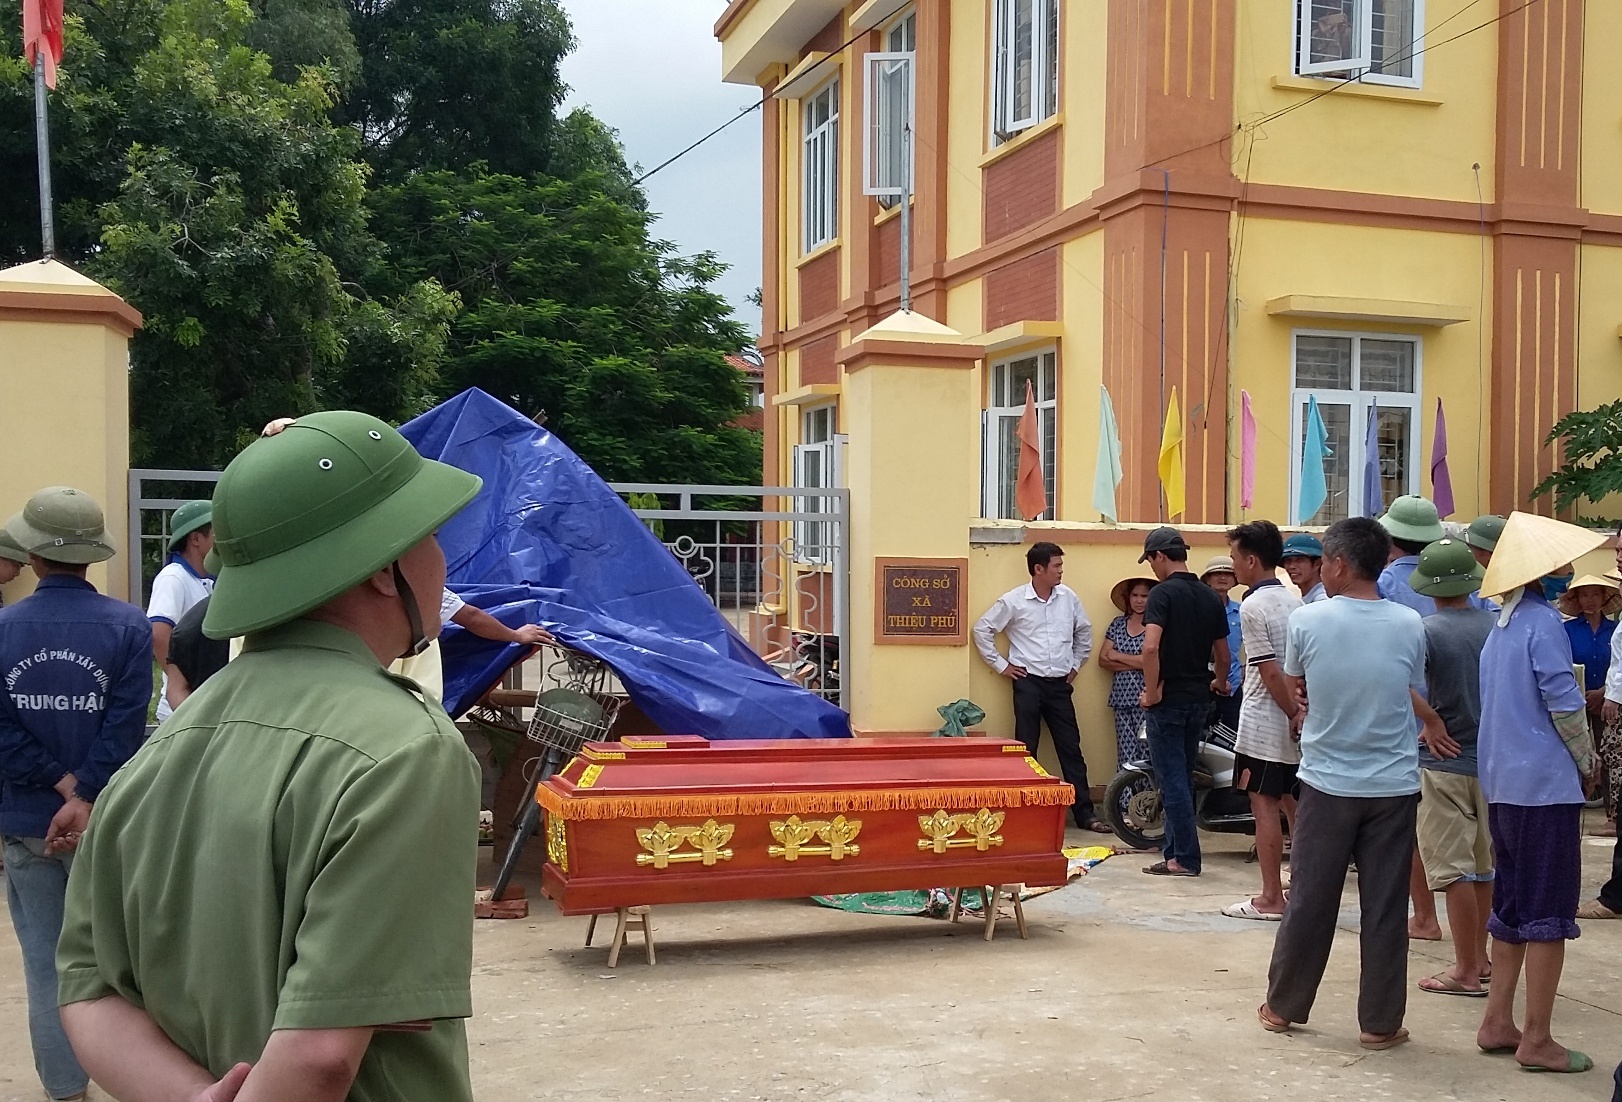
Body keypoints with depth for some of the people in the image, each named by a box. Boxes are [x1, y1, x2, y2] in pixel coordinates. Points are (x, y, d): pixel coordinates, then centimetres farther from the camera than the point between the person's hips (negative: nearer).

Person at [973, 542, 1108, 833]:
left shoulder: (1068, 597, 4)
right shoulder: (1014, 600, -7)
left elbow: (1084, 631, 19)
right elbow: (983, 629, 0)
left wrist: (1076, 664, 15)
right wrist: (1001, 665, -1)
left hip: (1060, 684, 3)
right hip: (1028, 683, -3)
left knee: (1071, 749, 5)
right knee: (1026, 751, 1)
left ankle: (1084, 812, 10)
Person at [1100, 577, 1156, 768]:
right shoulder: (1118, 624, 13)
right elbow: (1103, 659, 7)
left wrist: (1118, 656, -1)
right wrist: (1136, 663, -6)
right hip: (1122, 698, 4)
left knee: (1145, 754, -9)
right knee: (1126, 756, 1)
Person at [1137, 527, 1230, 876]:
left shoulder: (1163, 593, -14)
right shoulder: (1211, 597, 8)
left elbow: (1151, 647, -26)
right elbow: (1223, 655, 15)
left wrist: (1151, 692, -15)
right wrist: (1220, 684, 34)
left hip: (1168, 700, -7)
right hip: (1198, 699, 7)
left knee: (1173, 779, -2)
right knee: (1183, 777, 15)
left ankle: (1185, 859, 0)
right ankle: (1175, 849, 21)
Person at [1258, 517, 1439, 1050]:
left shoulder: (1307, 620, -10)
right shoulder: (1409, 625, -5)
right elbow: (1416, 696, 9)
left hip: (1327, 781, -1)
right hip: (1394, 784, 1)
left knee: (1309, 900, 10)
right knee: (1385, 907, 7)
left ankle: (1283, 1007, 22)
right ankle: (1380, 1023, 15)